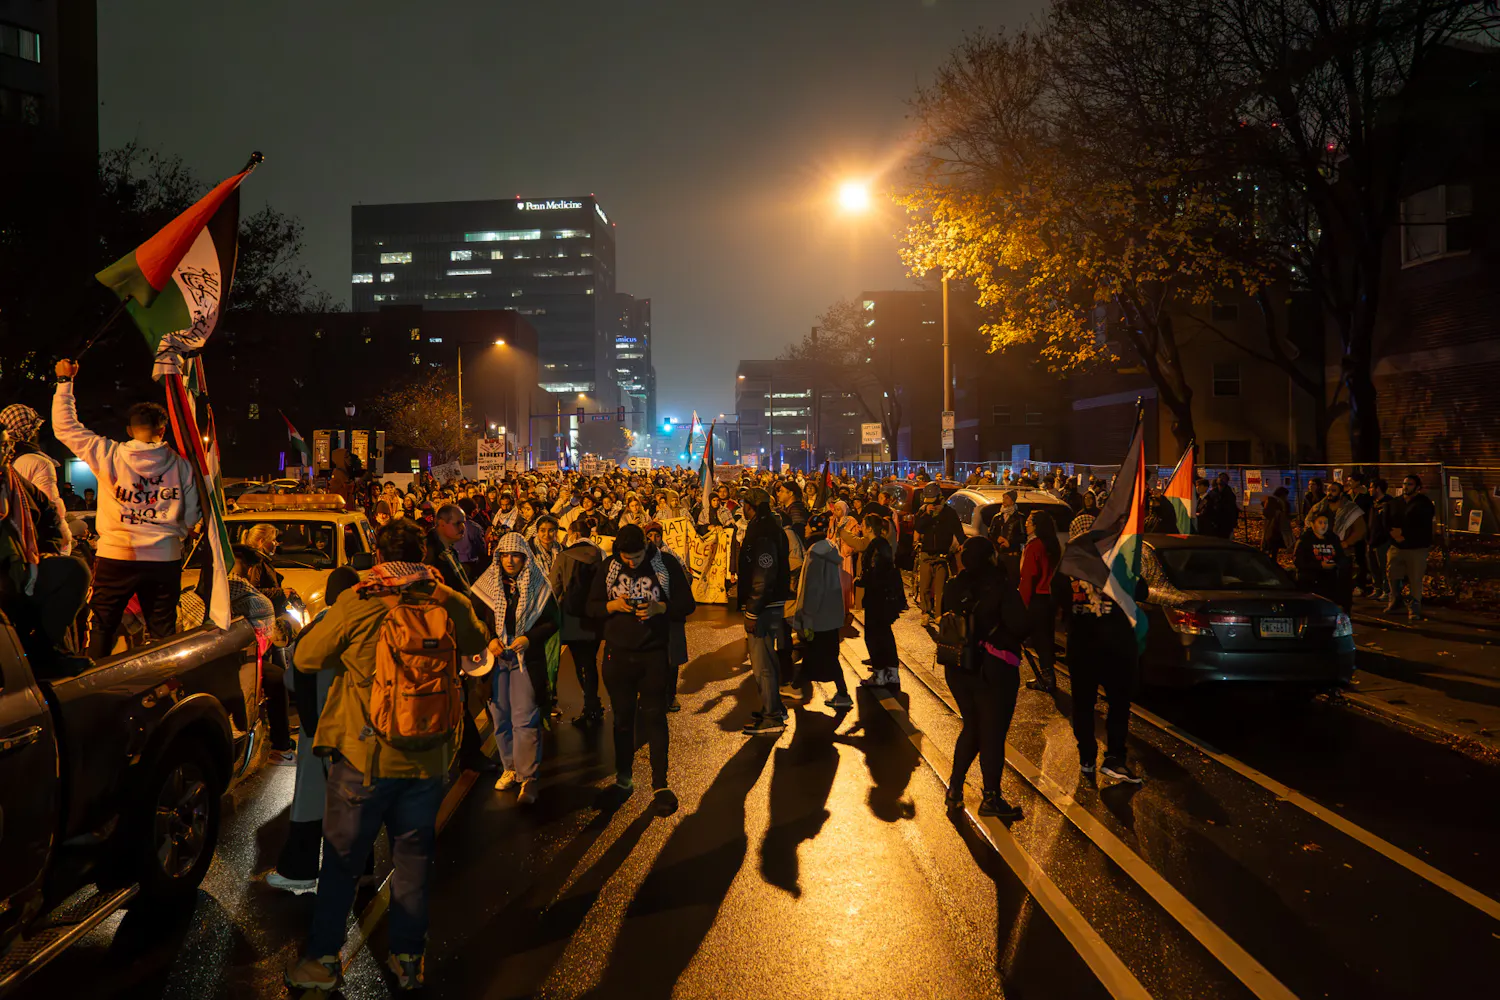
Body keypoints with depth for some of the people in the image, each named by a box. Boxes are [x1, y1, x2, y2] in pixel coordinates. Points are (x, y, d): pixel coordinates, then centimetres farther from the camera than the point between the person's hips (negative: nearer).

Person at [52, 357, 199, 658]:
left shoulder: (109, 455, -4)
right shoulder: (180, 464, -1)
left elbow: (65, 426, 7)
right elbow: (190, 519, 4)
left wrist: (64, 382, 14)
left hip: (115, 557, -1)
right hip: (165, 559, 1)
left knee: (101, 628, 11)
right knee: (163, 633, 9)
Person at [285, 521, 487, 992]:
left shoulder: (357, 604, -14)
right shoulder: (447, 603, -5)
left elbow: (306, 657, -3)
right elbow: (477, 643, 15)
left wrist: (331, 621, 12)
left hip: (365, 755, -2)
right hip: (427, 757, 3)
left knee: (341, 861, 12)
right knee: (413, 858, 15)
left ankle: (322, 960, 22)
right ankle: (408, 958, 24)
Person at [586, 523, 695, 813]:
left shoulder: (667, 564, -5)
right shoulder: (609, 567, 0)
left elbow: (687, 604, -3)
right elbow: (591, 607, 5)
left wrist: (660, 607, -21)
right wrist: (613, 605, -16)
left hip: (654, 655, -2)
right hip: (618, 653, 2)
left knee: (654, 717, 0)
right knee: (623, 716, 13)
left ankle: (660, 784, 7)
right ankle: (623, 775, 29)